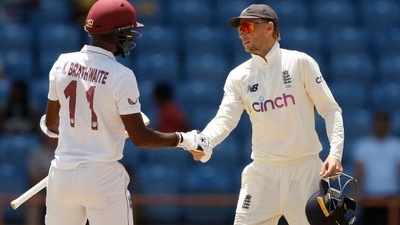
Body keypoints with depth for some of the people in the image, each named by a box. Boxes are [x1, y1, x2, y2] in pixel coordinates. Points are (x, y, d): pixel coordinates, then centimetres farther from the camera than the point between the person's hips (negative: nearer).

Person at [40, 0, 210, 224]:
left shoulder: (63, 64, 2)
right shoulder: (121, 76, -13)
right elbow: (140, 137, -13)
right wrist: (183, 139, 0)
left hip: (63, 173, 5)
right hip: (104, 178, -5)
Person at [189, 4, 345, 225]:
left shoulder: (300, 63, -3)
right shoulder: (238, 76, 4)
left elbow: (330, 109, -3)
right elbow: (225, 119, -9)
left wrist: (335, 153, -17)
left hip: (305, 170, -3)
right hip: (262, 173, 3)